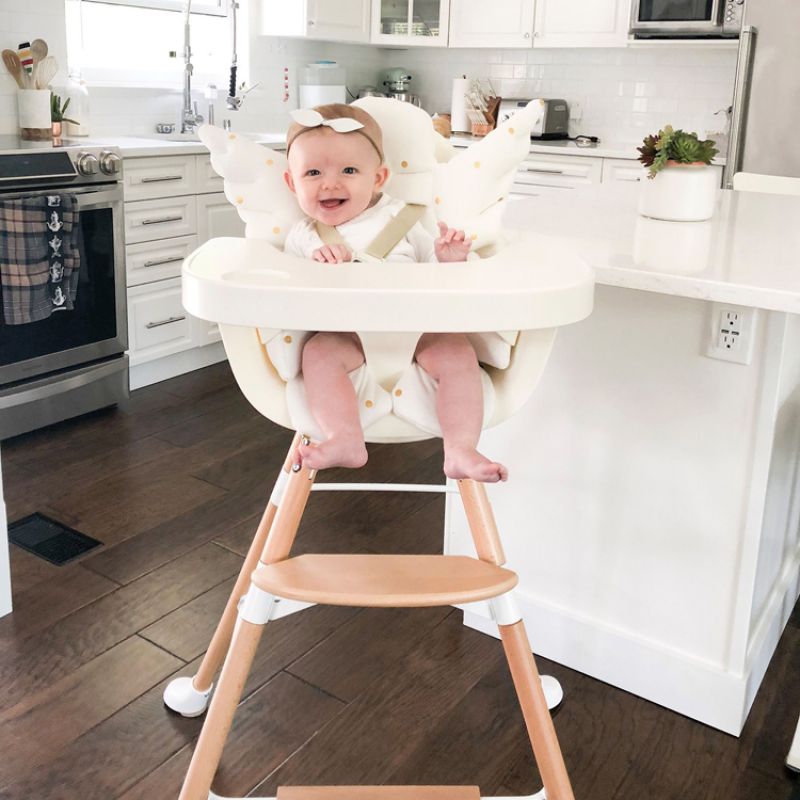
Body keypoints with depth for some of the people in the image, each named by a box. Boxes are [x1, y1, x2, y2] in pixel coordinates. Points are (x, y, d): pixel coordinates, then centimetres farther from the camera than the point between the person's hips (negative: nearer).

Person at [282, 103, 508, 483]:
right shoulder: (303, 237, 14)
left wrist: (450, 259, -8)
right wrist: (313, 264, -12)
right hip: (345, 332, 0)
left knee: (458, 354, -24)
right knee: (318, 352, -30)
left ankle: (461, 451, -29)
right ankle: (345, 440, -37)